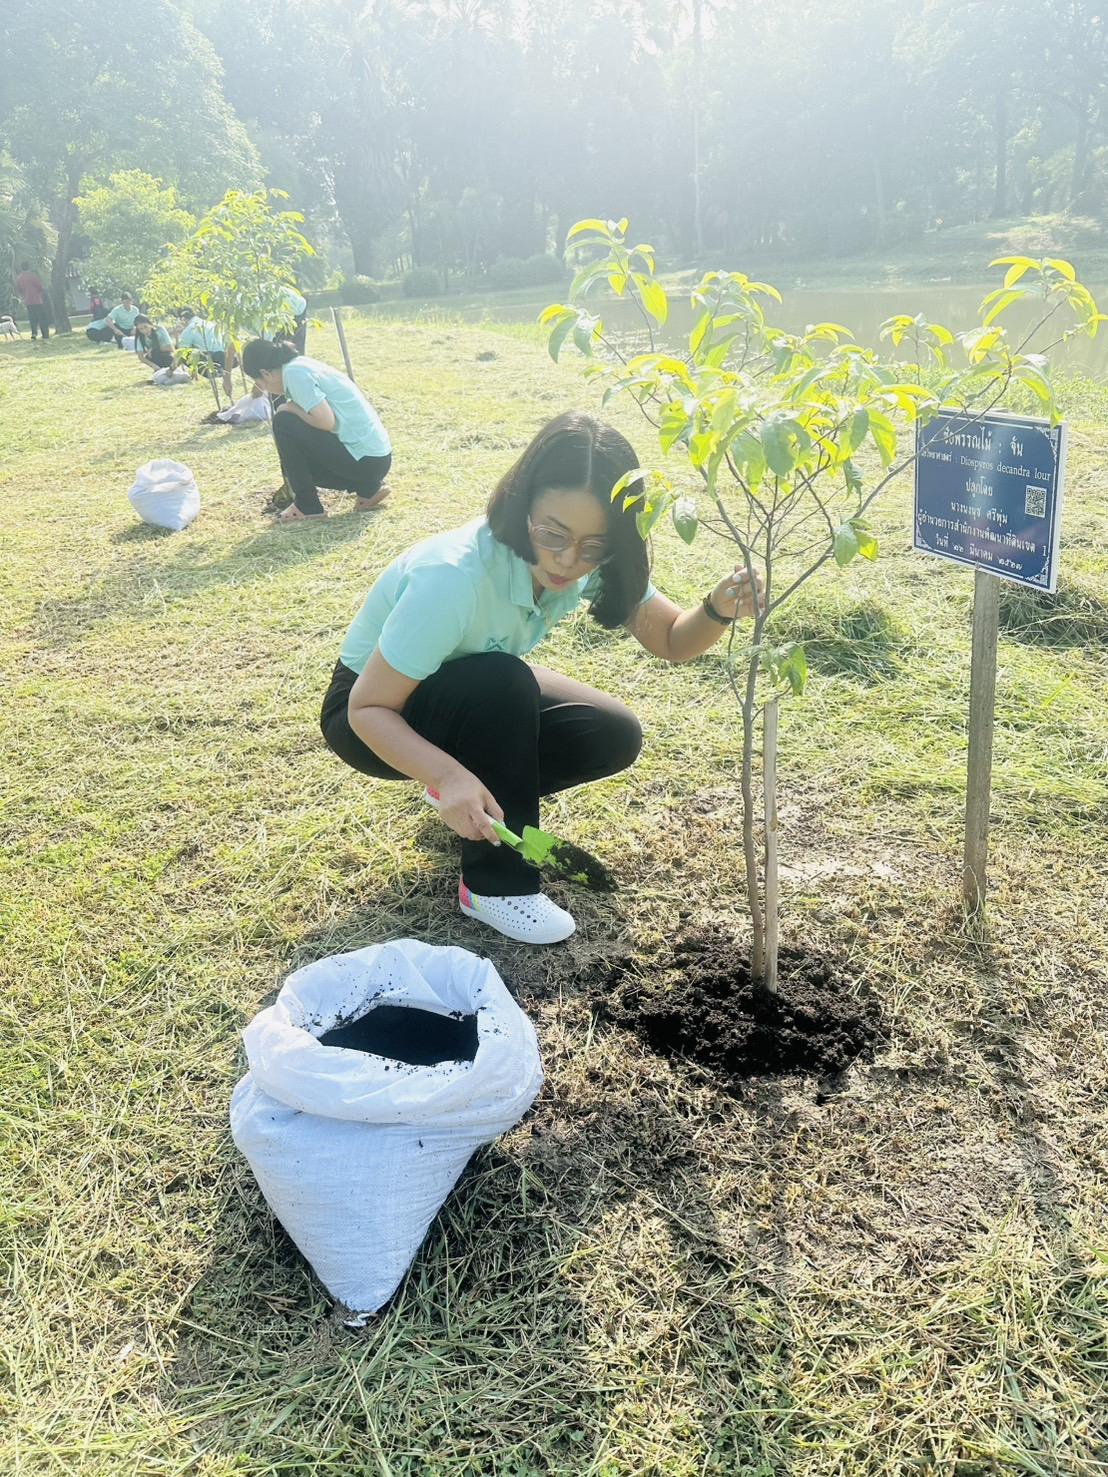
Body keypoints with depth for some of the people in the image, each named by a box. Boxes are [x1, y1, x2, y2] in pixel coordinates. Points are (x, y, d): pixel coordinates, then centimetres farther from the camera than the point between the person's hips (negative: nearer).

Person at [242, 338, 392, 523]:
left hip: (366, 460, -9)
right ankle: (368, 487, 14)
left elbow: (327, 421, -23)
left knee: (284, 422, -10)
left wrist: (290, 408, -6)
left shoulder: (294, 373, -13)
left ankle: (307, 505, 0)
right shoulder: (302, 364, 17)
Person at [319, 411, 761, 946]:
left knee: (614, 737, -14)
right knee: (505, 685, -35)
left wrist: (718, 611, -34)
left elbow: (672, 640, -12)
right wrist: (448, 776, -47)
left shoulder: (598, 561, -20)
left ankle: (484, 791, 11)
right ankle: (494, 883, -18)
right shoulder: (455, 578, -38)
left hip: (477, 693, 6)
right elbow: (367, 708, -31)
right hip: (376, 713, -6)